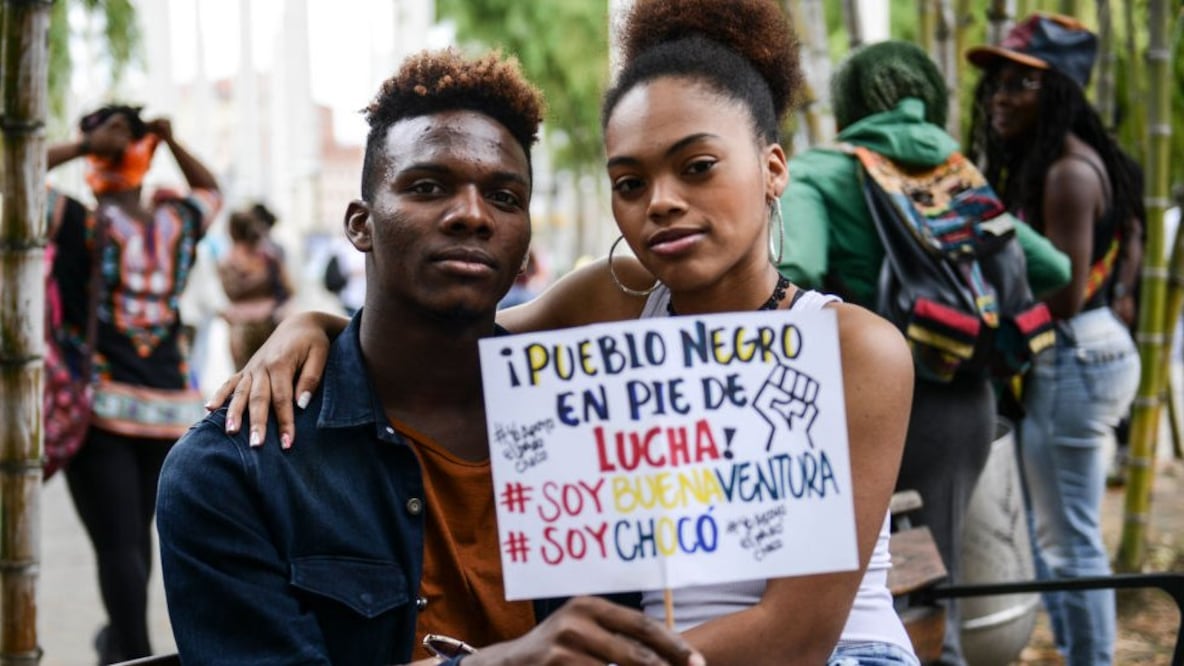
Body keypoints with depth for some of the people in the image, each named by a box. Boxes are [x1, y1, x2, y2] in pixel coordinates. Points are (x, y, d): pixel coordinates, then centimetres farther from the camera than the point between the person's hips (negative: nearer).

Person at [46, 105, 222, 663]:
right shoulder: (178, 224, 4)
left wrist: (84, 146, -10)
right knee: (137, 533, 19)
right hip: (172, 407, 5)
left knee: (117, 543, -4)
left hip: (101, 403, -5)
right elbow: (210, 190, 26)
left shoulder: (84, 226, -10)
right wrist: (170, 140, 13)